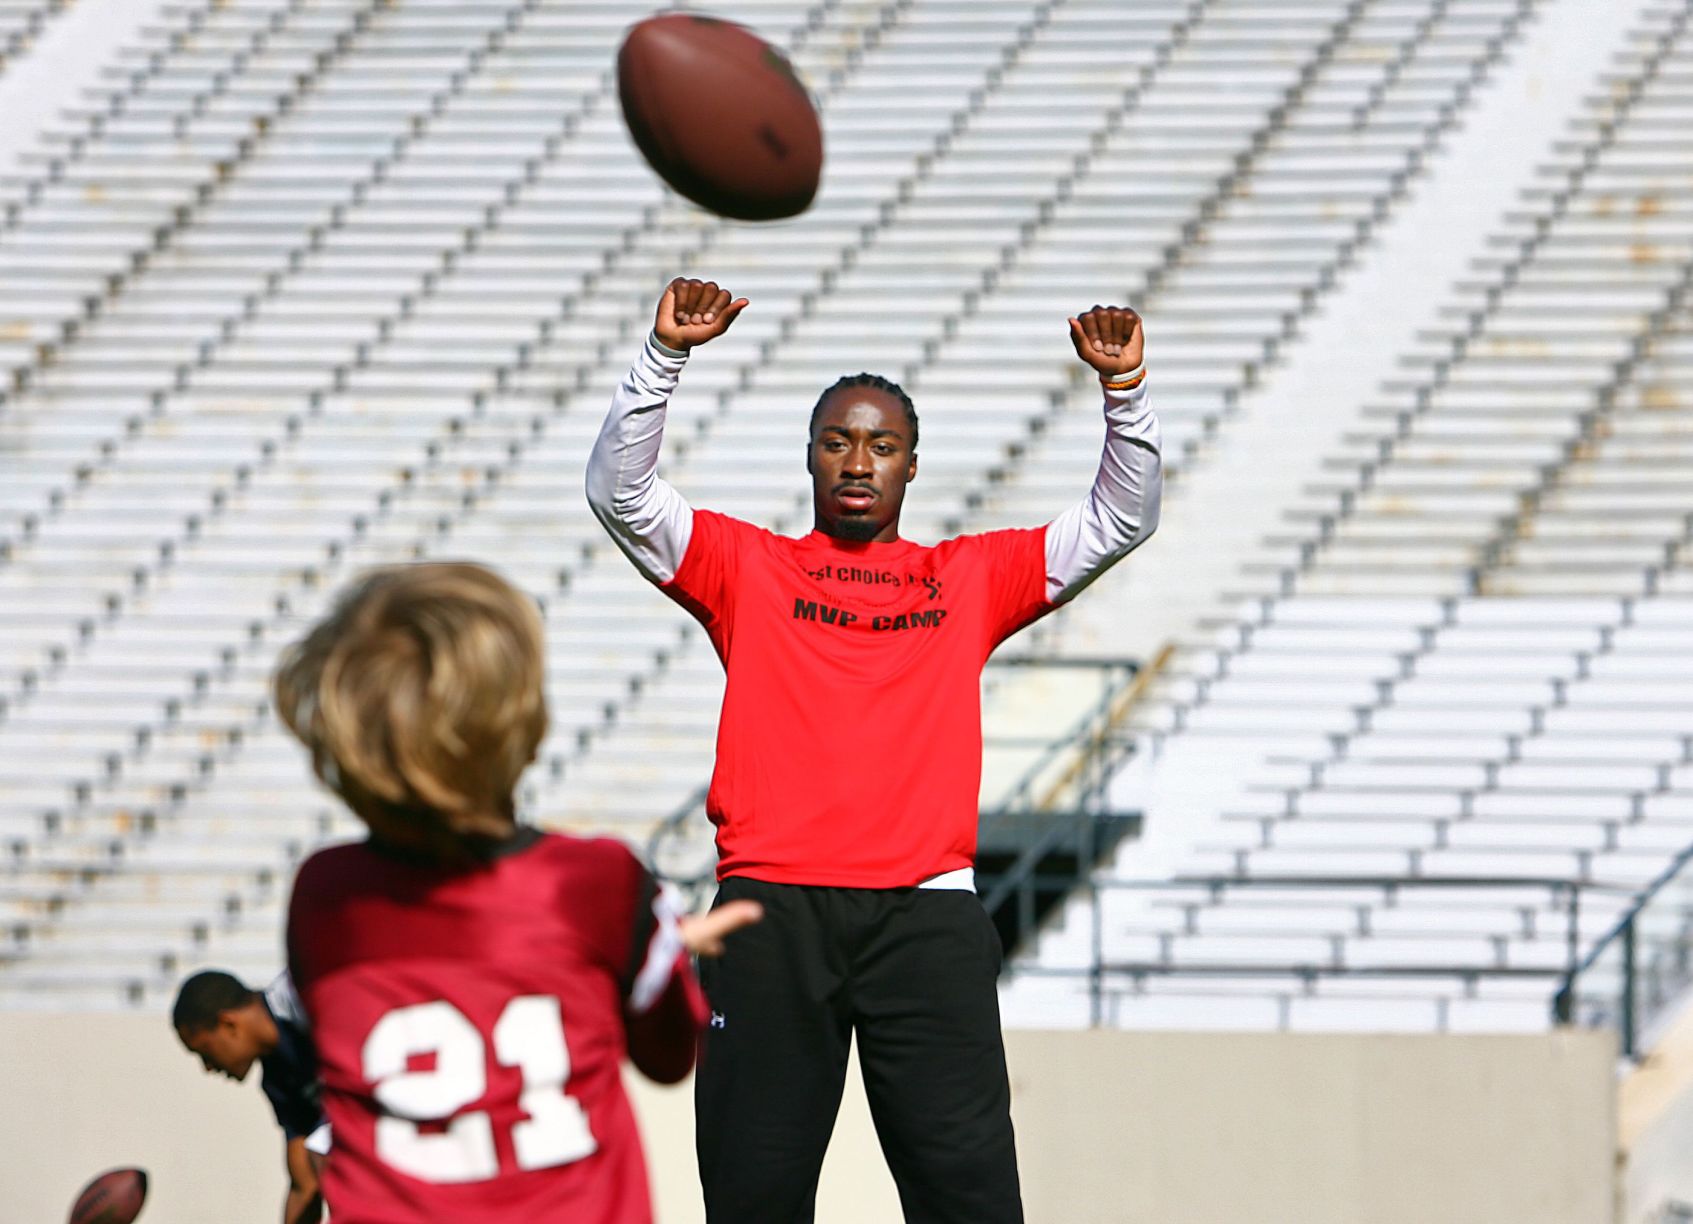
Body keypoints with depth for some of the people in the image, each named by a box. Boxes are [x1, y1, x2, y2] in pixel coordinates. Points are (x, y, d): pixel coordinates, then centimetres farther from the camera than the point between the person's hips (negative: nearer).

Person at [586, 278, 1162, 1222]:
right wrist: (665, 358, -6)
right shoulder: (748, 568, 16)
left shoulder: (971, 578, 18)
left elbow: (1120, 522, 15)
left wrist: (1125, 391, 0)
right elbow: (621, 491, 6)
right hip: (772, 910, 0)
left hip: (927, 915, 0)